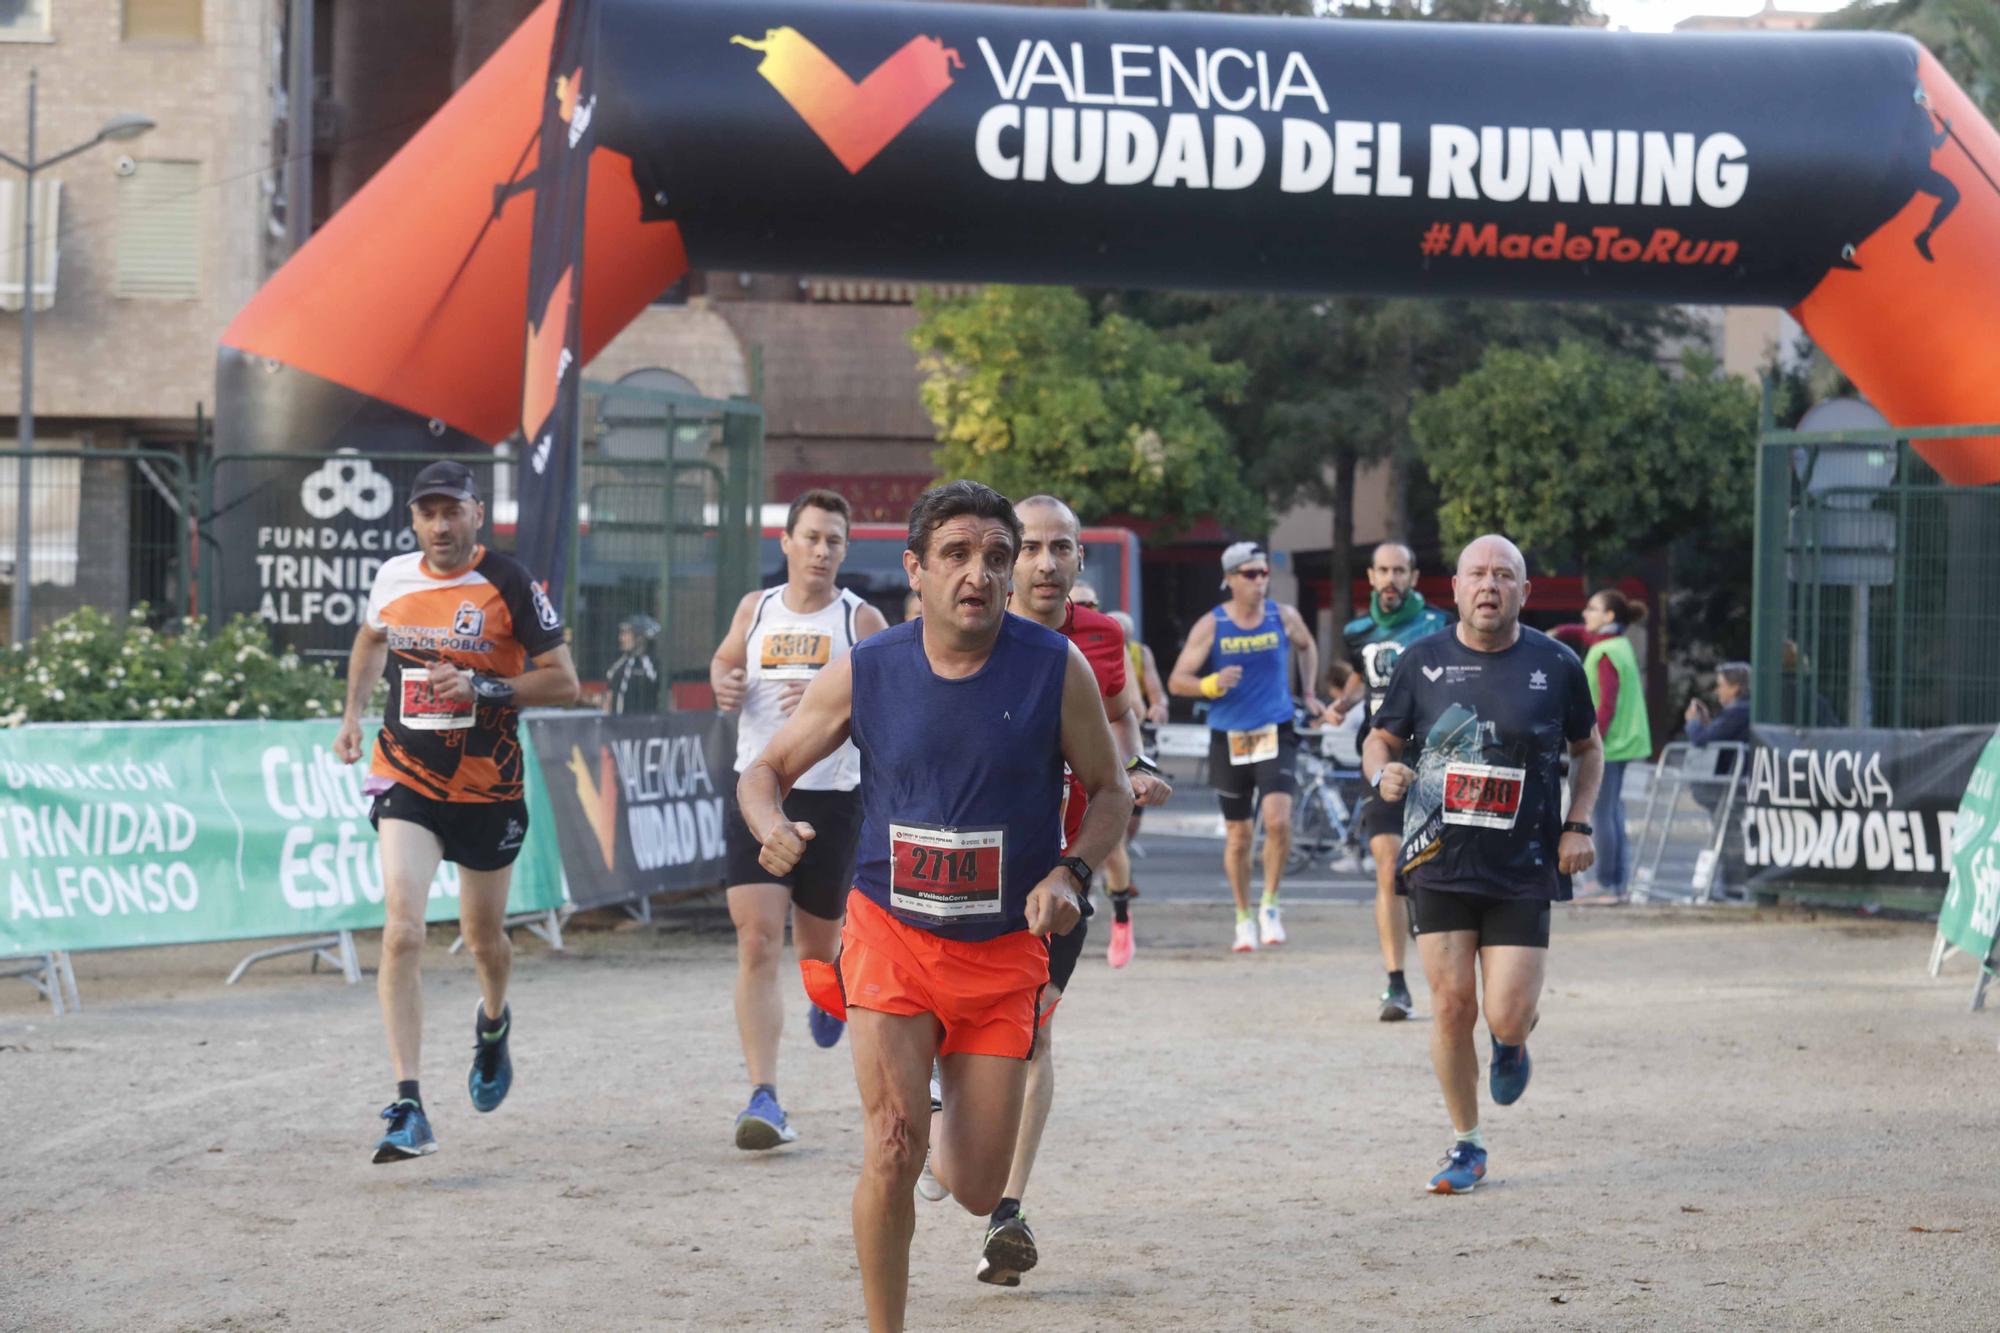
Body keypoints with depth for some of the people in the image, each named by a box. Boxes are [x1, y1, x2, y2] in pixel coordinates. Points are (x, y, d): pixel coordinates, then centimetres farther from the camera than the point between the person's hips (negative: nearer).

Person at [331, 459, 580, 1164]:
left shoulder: (510, 585, -10)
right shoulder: (393, 577, 1)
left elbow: (563, 681, -9)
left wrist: (481, 688, -21)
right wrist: (352, 712, 13)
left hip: (489, 788, -1)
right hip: (406, 781, 1)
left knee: (483, 938, 16)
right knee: (401, 932, -16)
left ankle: (494, 1023, 53)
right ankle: (407, 1108, -19)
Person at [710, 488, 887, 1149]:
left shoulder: (861, 620, -2)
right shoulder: (756, 609, 7)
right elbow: (725, 659, 27)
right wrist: (723, 684, 3)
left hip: (832, 801, -1)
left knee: (818, 946, 12)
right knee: (757, 946, -12)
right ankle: (763, 1100, -16)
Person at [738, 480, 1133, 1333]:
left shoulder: (1057, 669, -10)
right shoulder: (864, 673, -7)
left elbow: (1109, 790, 2)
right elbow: (766, 770, 4)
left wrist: (1072, 873, -16)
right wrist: (772, 828, -19)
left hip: (1004, 950, 1)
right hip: (891, 935, -1)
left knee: (978, 1192, 5)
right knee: (891, 1156, -16)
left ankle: (951, 1135, 43)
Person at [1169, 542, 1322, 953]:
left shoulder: (1284, 617, 2)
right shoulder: (1211, 626, -4)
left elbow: (1306, 647, 25)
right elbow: (1177, 680, -4)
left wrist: (1309, 694, 20)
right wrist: (1212, 684, -22)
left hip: (1275, 734, 0)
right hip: (1229, 739, 0)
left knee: (1278, 819, -19)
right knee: (1237, 836, 7)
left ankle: (1270, 905, 0)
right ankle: (1243, 917, 24)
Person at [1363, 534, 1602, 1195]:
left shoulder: (1556, 665, 1)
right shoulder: (1423, 662, 2)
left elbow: (1588, 749, 15)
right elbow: (1380, 740, 14)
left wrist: (1577, 825, 1)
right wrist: (1382, 773, -10)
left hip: (1524, 872, -1)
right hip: (1440, 866, 1)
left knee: (1507, 1018, -9)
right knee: (1452, 1007, -3)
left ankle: (1512, 1043, 30)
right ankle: (1466, 1147, 14)